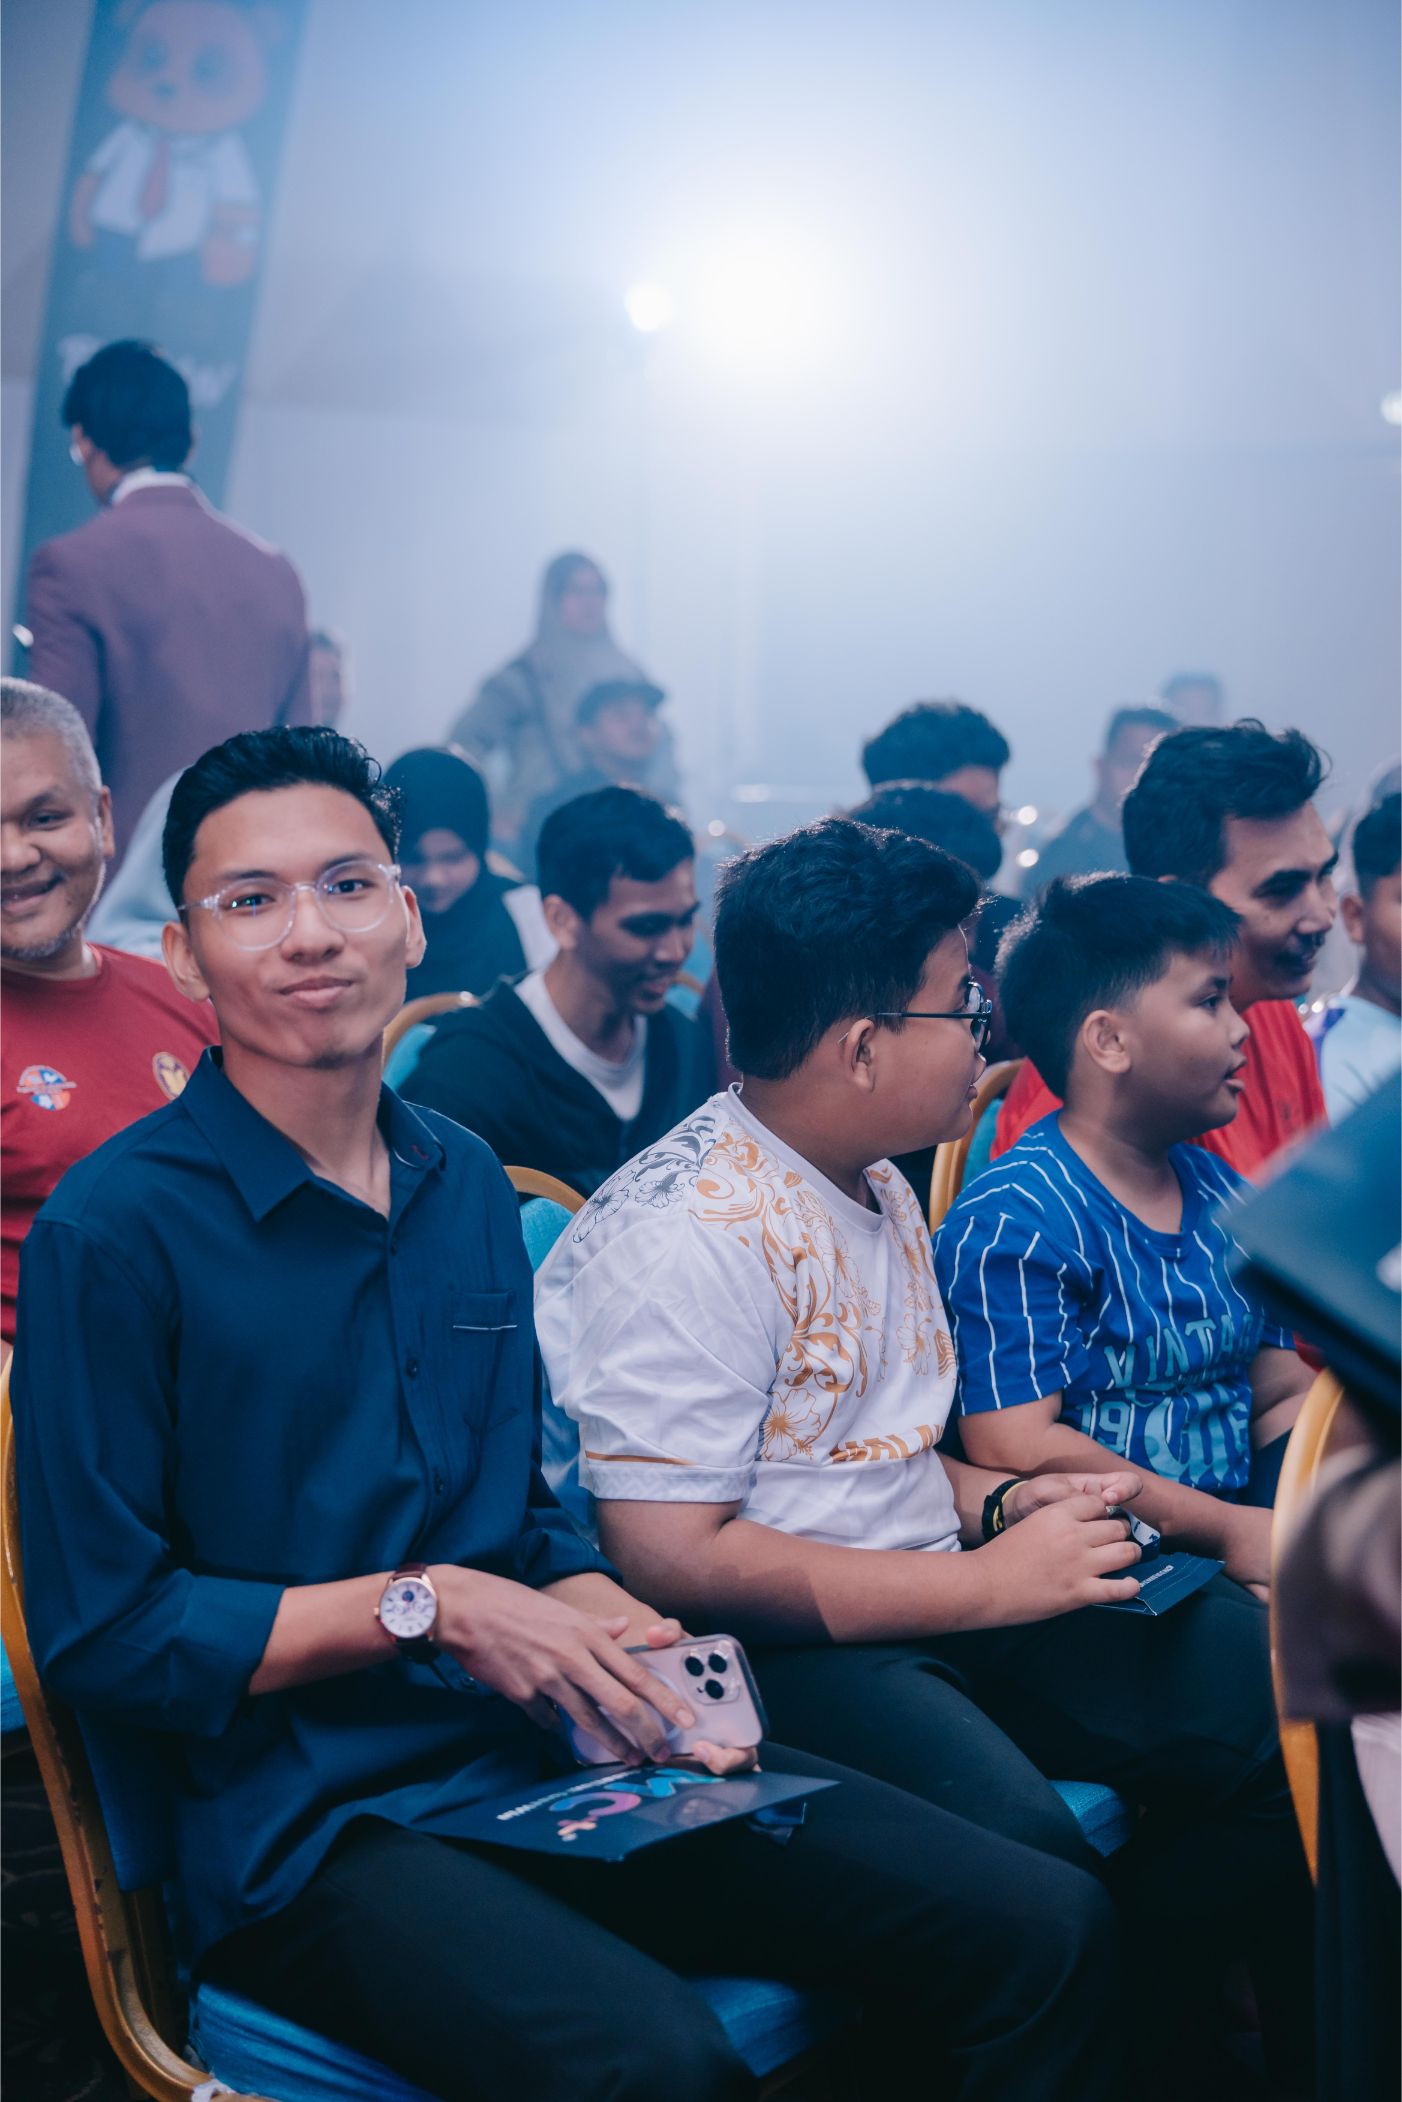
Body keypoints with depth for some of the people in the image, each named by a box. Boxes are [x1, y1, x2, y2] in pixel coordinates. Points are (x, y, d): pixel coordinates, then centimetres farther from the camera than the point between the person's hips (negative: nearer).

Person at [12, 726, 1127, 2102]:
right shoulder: (113, 1229, -8)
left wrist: (639, 1647, -2)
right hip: (307, 1824, -6)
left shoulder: (468, 1186, 13)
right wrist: (422, 1608, -13)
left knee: (1044, 1931, -8)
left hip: (550, 1754, 6)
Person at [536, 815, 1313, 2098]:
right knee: (1020, 1849, -35)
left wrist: (1005, 1502, 5)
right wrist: (992, 1581, -18)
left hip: (928, 1596, 9)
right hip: (773, 1653, -9)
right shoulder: (683, 1234, -15)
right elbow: (673, 1560, -21)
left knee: (1263, 1679, -10)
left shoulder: (879, 1191, 15)